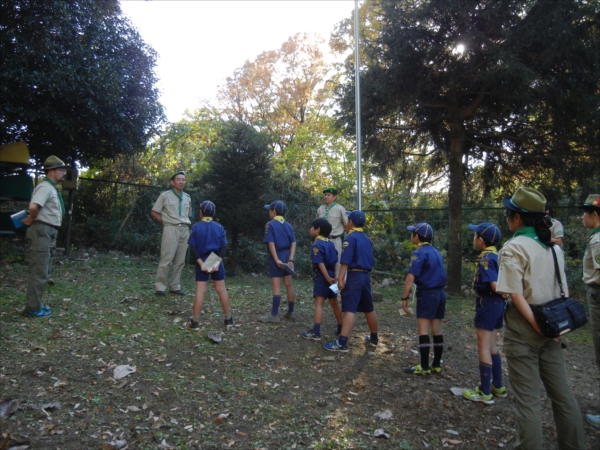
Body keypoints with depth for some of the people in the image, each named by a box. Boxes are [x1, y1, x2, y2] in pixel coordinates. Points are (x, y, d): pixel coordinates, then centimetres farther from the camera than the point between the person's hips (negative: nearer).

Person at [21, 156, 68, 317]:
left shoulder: (52, 188, 17)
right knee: (39, 272, -5)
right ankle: (33, 307, 3)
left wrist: (31, 219, 11)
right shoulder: (45, 187, -14)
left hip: (48, 233, 10)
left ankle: (36, 303, 27)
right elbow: (33, 207, -30)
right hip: (41, 233, -10)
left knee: (44, 272, 17)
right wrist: (32, 219, -12)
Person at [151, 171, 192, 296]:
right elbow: (154, 212, 5)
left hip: (185, 230, 5)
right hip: (171, 229, -5)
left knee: (180, 260, 6)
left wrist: (186, 224, 9)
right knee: (166, 259, -8)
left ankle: (175, 286, 13)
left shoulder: (187, 198, 15)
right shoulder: (165, 195, 2)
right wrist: (166, 222, -1)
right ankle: (160, 286, 0)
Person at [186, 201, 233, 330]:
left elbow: (193, 248, -9)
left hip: (202, 262, -1)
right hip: (216, 262, 1)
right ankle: (228, 319, 14)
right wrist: (218, 263, -9)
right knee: (221, 290, 8)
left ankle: (195, 321, 4)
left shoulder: (196, 227, -2)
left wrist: (200, 263, -11)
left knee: (200, 291, 1)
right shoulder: (219, 227, 2)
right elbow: (224, 247, -5)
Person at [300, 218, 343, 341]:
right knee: (334, 303, 18)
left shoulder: (317, 244, -12)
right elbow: (335, 261, 12)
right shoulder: (330, 243, 12)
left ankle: (316, 332, -13)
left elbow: (320, 263, -20)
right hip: (332, 274, 8)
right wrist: (333, 276, 15)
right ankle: (341, 327, 29)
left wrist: (327, 278, -22)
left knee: (319, 303, -10)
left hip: (323, 276, -8)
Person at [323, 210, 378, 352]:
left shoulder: (351, 238, -9)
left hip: (354, 276, -8)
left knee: (350, 309, -13)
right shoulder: (367, 239, 15)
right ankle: (374, 338, 31)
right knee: (369, 309, 18)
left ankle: (342, 343, -15)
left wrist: (341, 277, -19)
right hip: (366, 276, 8)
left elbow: (346, 261, -18)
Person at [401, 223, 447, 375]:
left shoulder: (419, 253, -12)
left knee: (423, 330, -4)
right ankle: (437, 365, 19)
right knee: (436, 330, 12)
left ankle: (424, 367, -2)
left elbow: (411, 277, -19)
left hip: (427, 294, -8)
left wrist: (405, 298, -17)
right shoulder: (436, 252, 14)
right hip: (440, 293, 8)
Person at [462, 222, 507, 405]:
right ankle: (498, 386, 30)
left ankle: (485, 393, 7)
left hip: (487, 303, -9)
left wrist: (504, 294, -8)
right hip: (497, 304, 9)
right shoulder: (496, 256, 9)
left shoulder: (486, 258, -18)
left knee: (483, 348, -1)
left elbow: (494, 285, -24)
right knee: (491, 347, 20)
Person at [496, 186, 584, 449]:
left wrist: (537, 326, -14)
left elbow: (516, 294, -19)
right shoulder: (553, 247, 9)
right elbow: (564, 291, 11)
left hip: (524, 326, -7)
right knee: (561, 392, 17)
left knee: (527, 398, 2)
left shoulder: (514, 247, -13)